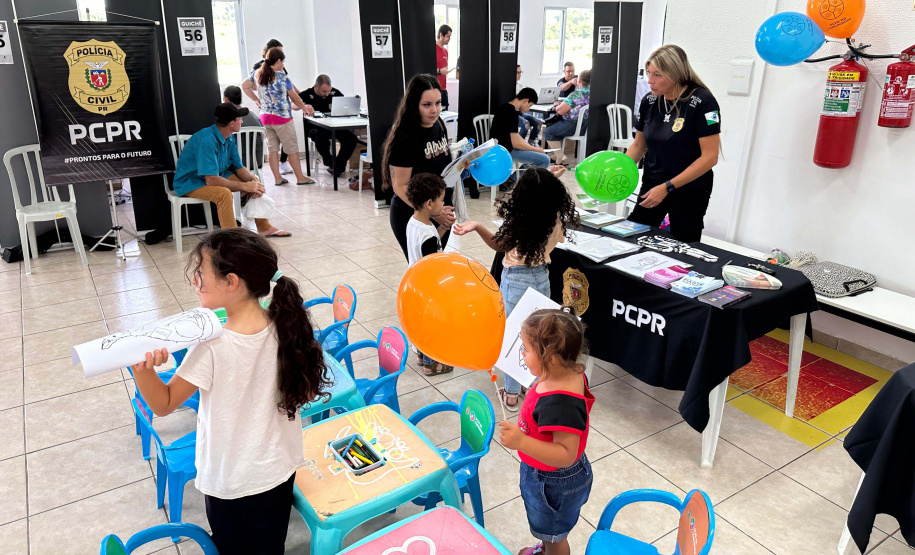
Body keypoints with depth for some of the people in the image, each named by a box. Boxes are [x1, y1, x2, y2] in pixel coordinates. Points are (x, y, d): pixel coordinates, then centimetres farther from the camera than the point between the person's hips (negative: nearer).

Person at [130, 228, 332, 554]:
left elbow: (163, 404, -15)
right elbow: (308, 393, -3)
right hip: (277, 469, 4)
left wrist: (142, 370, -32)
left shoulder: (211, 346, -27)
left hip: (226, 477, -4)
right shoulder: (286, 328, -15)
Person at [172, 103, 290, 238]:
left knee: (254, 182, 0)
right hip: (190, 183, -9)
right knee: (224, 193, -36)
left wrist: (253, 181, -17)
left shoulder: (230, 139, -3)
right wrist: (244, 186, -31)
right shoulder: (206, 140, -31)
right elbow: (211, 180, -35)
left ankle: (264, 227, 9)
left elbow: (239, 168, 5)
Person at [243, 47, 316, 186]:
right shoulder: (282, 76, -11)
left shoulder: (257, 73, 5)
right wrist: (305, 108, 11)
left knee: (272, 148, 9)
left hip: (265, 116, 6)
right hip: (282, 118, -6)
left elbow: (244, 86, 18)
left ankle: (277, 178, 12)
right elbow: (295, 97, -4)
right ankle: (300, 178, 8)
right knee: (292, 149, 2)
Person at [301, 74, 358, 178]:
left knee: (351, 138, -21)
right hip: (314, 127, -3)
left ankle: (338, 166, -6)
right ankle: (330, 164, -12)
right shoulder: (307, 95, -6)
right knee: (321, 137, -39)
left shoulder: (334, 92, 3)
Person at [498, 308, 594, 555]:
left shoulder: (561, 403, -42)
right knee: (547, 528, 37)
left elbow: (566, 454, -39)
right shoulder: (572, 373, -14)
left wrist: (521, 442, -47)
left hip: (554, 483, -9)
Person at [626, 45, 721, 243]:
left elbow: (710, 157, -20)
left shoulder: (702, 102, -17)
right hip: (652, 184, 5)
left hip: (689, 191, -5)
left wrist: (668, 187, -24)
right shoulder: (649, 102, -1)